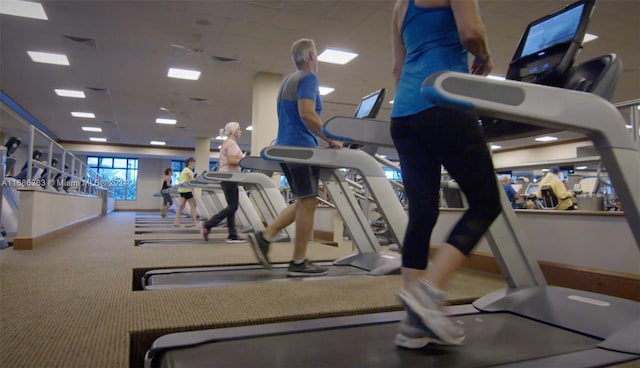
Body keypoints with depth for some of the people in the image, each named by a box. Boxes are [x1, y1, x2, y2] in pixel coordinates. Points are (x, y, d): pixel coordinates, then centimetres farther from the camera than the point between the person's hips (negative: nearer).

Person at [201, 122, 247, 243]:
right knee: (233, 207, -8)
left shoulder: (229, 143, 22)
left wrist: (242, 160, 21)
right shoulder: (231, 143, -9)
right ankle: (208, 224, -5)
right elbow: (232, 160, -22)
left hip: (227, 177, 10)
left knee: (232, 206, 6)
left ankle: (232, 235, 6)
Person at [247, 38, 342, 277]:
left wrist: (322, 139, 27)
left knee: (302, 202, 14)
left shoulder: (288, 80, 22)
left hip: (285, 147, 9)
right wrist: (330, 140, -14)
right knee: (307, 203, -5)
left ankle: (264, 237, 7)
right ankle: (298, 263, 0)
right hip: (301, 147, -9)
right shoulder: (308, 78, -7)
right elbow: (307, 114, -21)